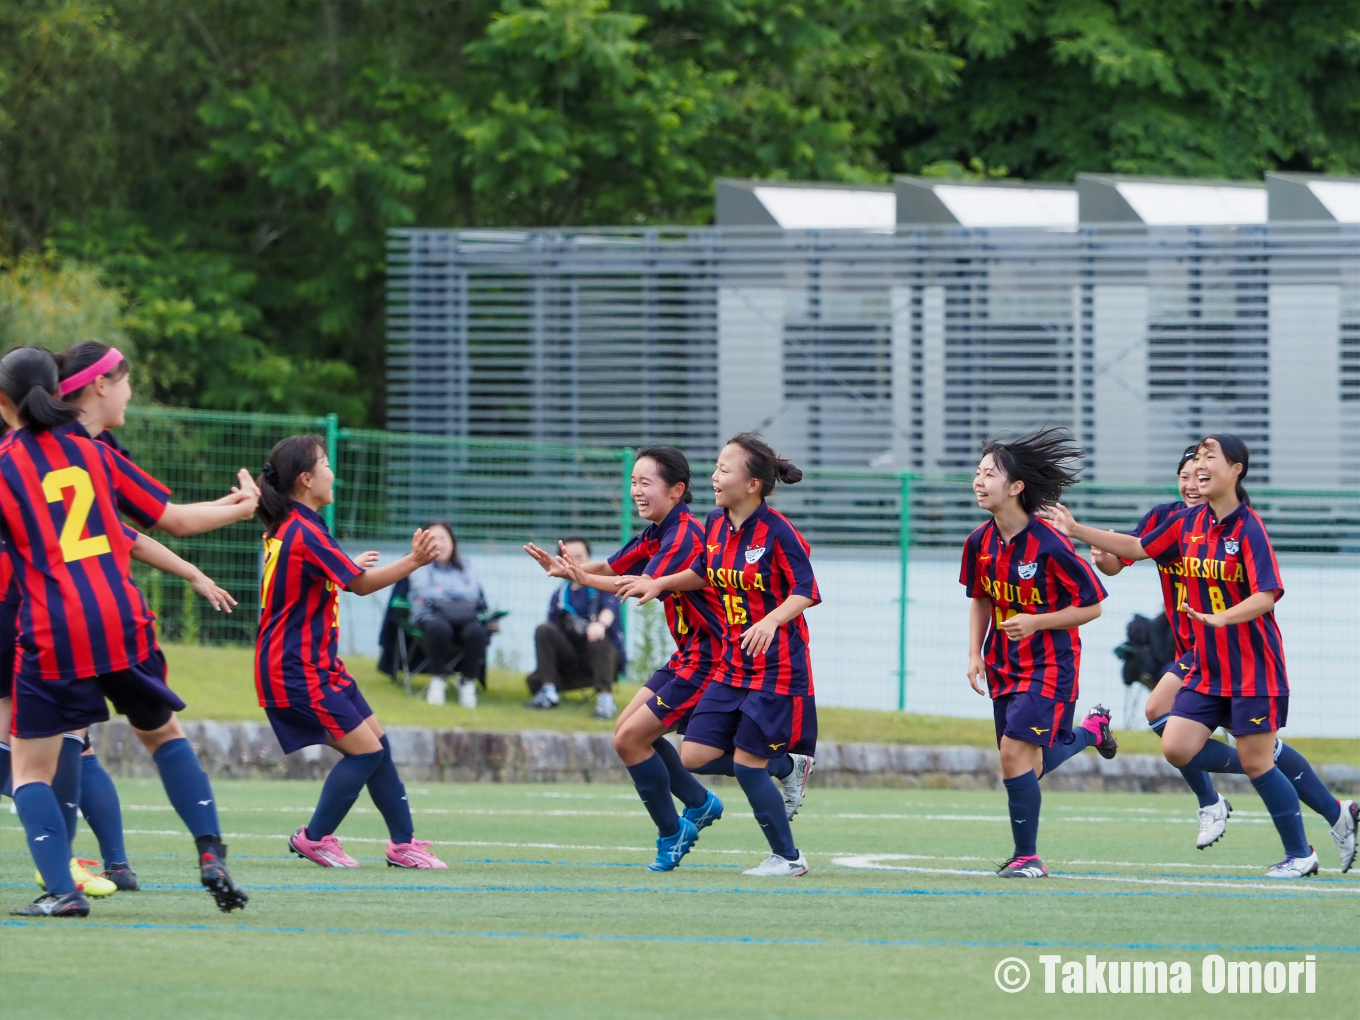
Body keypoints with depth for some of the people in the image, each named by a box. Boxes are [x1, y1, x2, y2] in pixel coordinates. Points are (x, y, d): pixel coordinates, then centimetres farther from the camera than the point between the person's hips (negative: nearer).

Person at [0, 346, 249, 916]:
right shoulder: (92, 453, 11)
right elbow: (167, 517, 17)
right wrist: (235, 508, 34)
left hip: (52, 639, -4)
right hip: (123, 624, 4)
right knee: (163, 735, 26)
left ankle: (61, 890, -12)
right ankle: (211, 855, 14)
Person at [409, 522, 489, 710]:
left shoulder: (463, 566, 22)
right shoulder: (421, 565, 15)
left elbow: (473, 593, 5)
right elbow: (424, 592, -3)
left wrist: (441, 592, 0)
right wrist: (458, 593, -2)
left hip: (463, 617, 2)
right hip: (430, 616, -2)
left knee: (476, 631, -35)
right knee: (439, 628, -41)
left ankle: (469, 682, -15)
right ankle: (439, 678, -16)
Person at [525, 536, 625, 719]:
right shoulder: (560, 594, 11)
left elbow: (610, 607, -23)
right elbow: (554, 629, 9)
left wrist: (601, 623, -47)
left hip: (606, 656, -3)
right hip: (572, 659, 3)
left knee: (598, 639, -36)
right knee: (543, 630, -17)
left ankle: (605, 699, -45)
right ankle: (548, 692, -22)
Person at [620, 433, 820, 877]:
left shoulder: (776, 531, -17)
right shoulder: (715, 525, 4)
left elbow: (805, 591, -19)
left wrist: (772, 621, -35)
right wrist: (660, 584, 14)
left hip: (776, 666, -8)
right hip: (731, 665, 8)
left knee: (747, 764, -6)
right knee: (694, 755, 1)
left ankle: (788, 857, 11)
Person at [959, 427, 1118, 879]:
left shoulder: (1049, 545, -21)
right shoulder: (981, 542, -2)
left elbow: (1091, 606, -13)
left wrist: (1035, 622, -23)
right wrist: (975, 653, 4)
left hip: (1049, 664, -7)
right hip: (1005, 665, 7)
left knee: (1016, 752, -18)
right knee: (1029, 765, 13)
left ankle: (1027, 856, -4)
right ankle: (1092, 729, 44)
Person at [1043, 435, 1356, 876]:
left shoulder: (1248, 527, -16)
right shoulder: (1188, 523, 5)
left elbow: (1267, 595, -24)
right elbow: (1137, 547, 17)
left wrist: (1222, 618, -39)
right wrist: (1077, 530, 13)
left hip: (1252, 667, -7)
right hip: (1206, 668, 7)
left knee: (1255, 761, -5)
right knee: (1177, 747, -1)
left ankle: (1300, 854, 15)